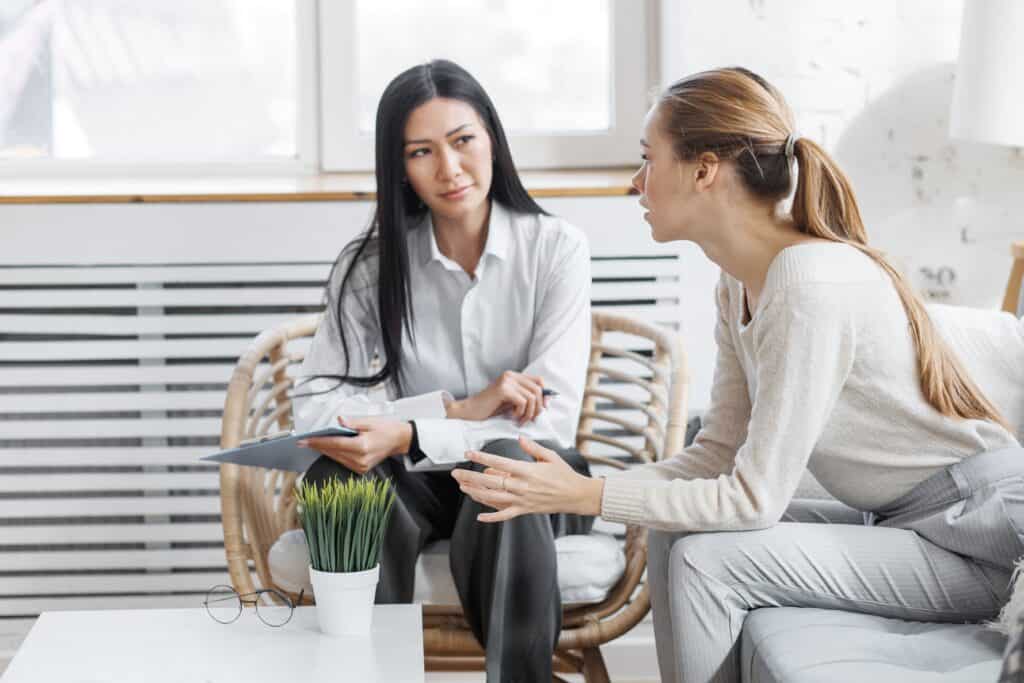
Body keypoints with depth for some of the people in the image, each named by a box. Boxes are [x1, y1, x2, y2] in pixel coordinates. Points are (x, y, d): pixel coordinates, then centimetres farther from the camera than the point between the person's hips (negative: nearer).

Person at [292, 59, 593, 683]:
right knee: (336, 471, -32)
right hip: (421, 488, 1)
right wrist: (457, 409, -23)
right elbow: (314, 407, -11)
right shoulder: (370, 266, -1)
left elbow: (552, 420, -15)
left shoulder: (556, 247, -6)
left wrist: (407, 435, -28)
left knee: (501, 462, -36)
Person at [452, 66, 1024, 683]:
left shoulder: (810, 284, -25)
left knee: (706, 560, -18)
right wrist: (567, 489, -7)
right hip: (904, 518, 9)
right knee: (674, 531, 3)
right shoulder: (740, 284, 4)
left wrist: (587, 495, -19)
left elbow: (754, 498, -23)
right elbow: (720, 454, 4)